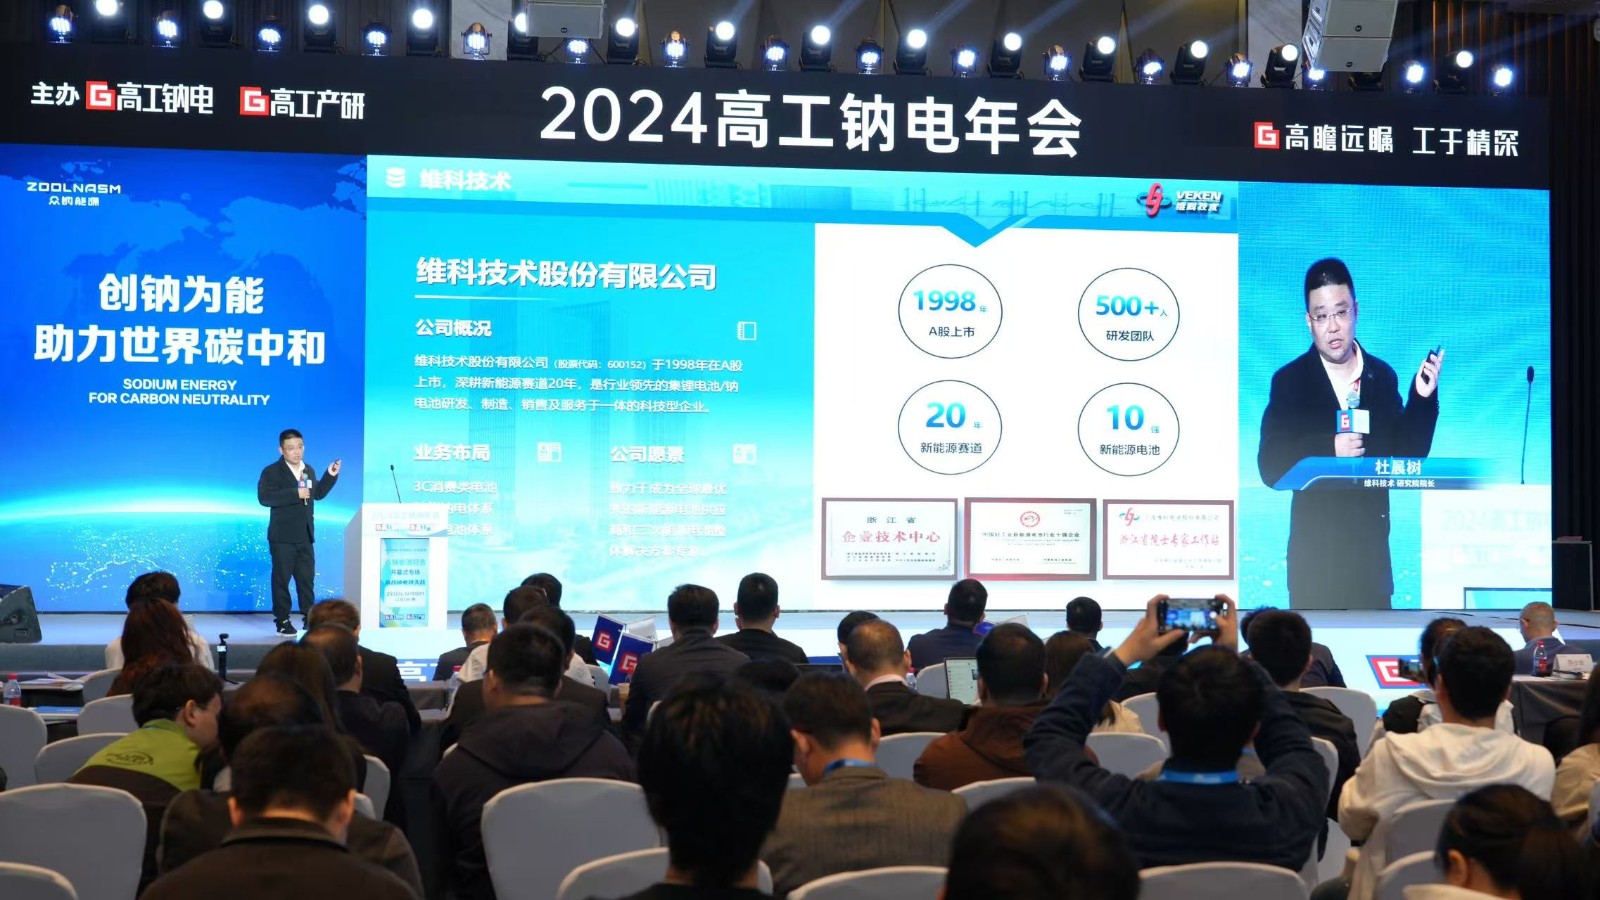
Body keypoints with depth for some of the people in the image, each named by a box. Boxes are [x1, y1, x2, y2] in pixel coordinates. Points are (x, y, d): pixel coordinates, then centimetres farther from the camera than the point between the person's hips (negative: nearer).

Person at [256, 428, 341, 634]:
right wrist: (295, 494, -26)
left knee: (307, 579, 9)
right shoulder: (271, 472, -8)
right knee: (281, 578, 0)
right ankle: (282, 621, 6)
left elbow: (318, 494, 24)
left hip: (305, 536, 6)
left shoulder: (309, 470, 13)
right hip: (282, 538, -6)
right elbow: (264, 497, -22)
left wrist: (330, 476, 11)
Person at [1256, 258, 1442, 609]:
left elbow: (1409, 456, 5)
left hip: (1372, 550, 3)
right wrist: (1328, 450, -22)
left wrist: (1422, 398, -7)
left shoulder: (1383, 376, 6)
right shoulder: (1289, 381, -2)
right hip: (1313, 551, -2)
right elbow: (1270, 467, -9)